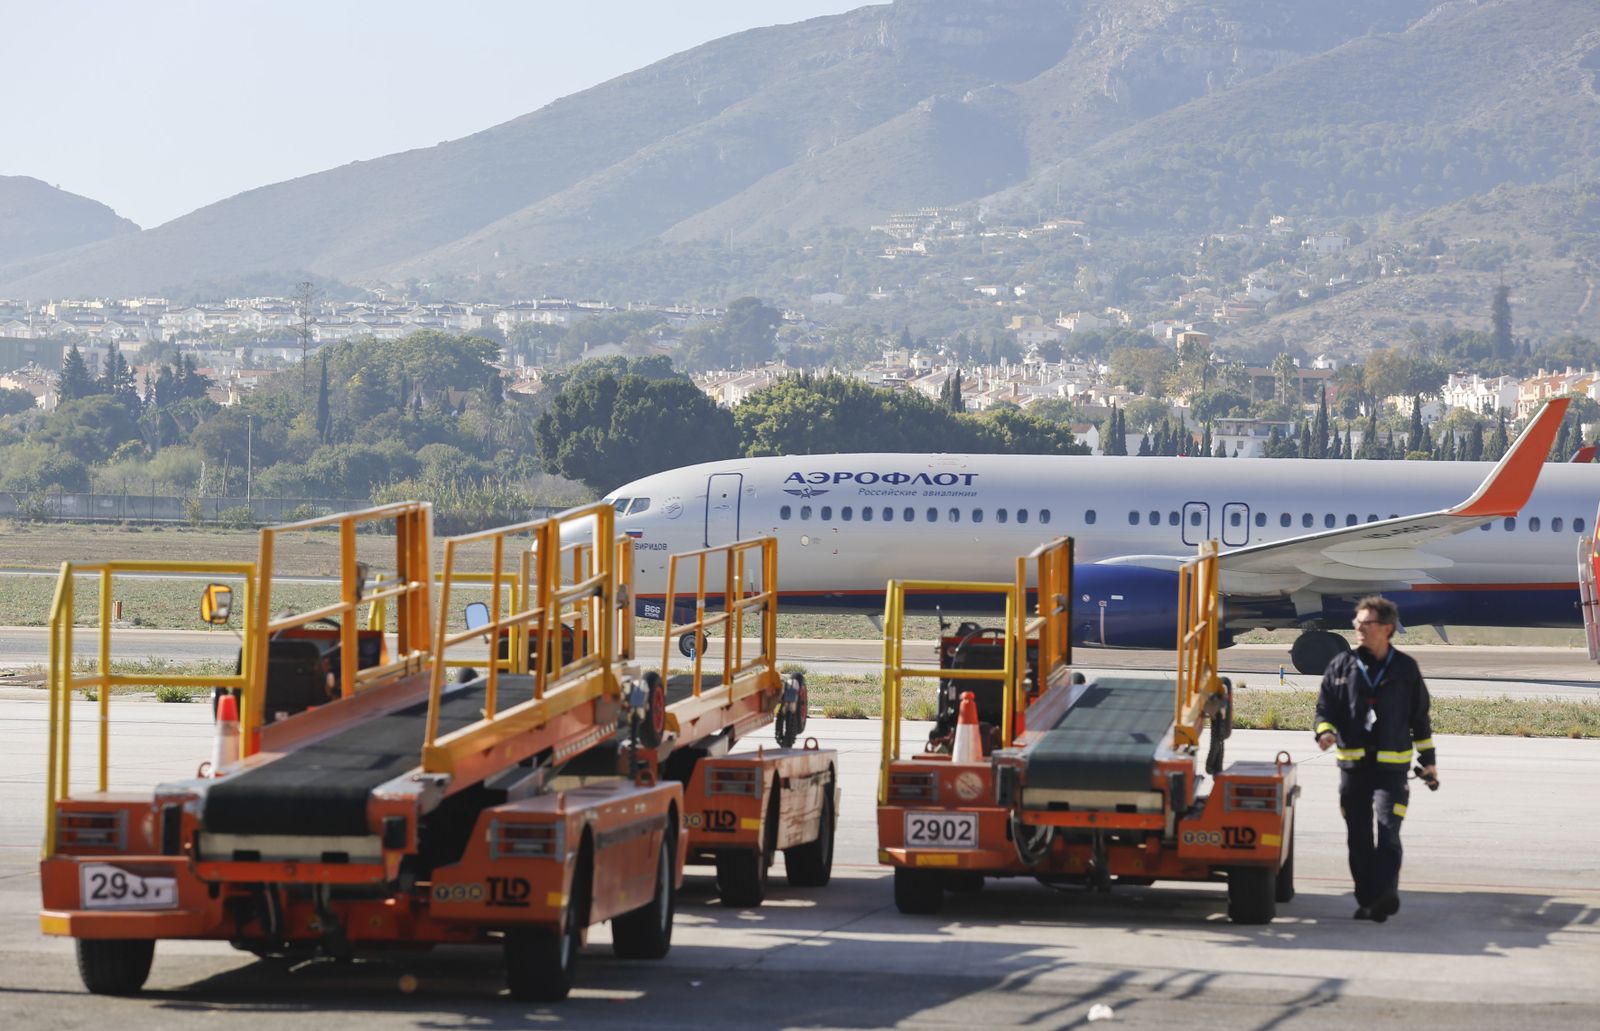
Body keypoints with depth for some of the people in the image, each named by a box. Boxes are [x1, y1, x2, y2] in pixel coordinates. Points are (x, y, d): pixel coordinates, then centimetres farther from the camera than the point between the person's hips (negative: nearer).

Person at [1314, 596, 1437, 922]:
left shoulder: (1405, 668, 6)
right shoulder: (1342, 665, 7)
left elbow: (1420, 717, 14)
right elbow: (1325, 707, 9)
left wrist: (1428, 760, 15)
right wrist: (1325, 731, -13)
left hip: (1392, 764, -2)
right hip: (1352, 764, 2)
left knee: (1388, 830, -17)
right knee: (1358, 838, 5)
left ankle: (1385, 893, -21)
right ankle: (1367, 899, 13)